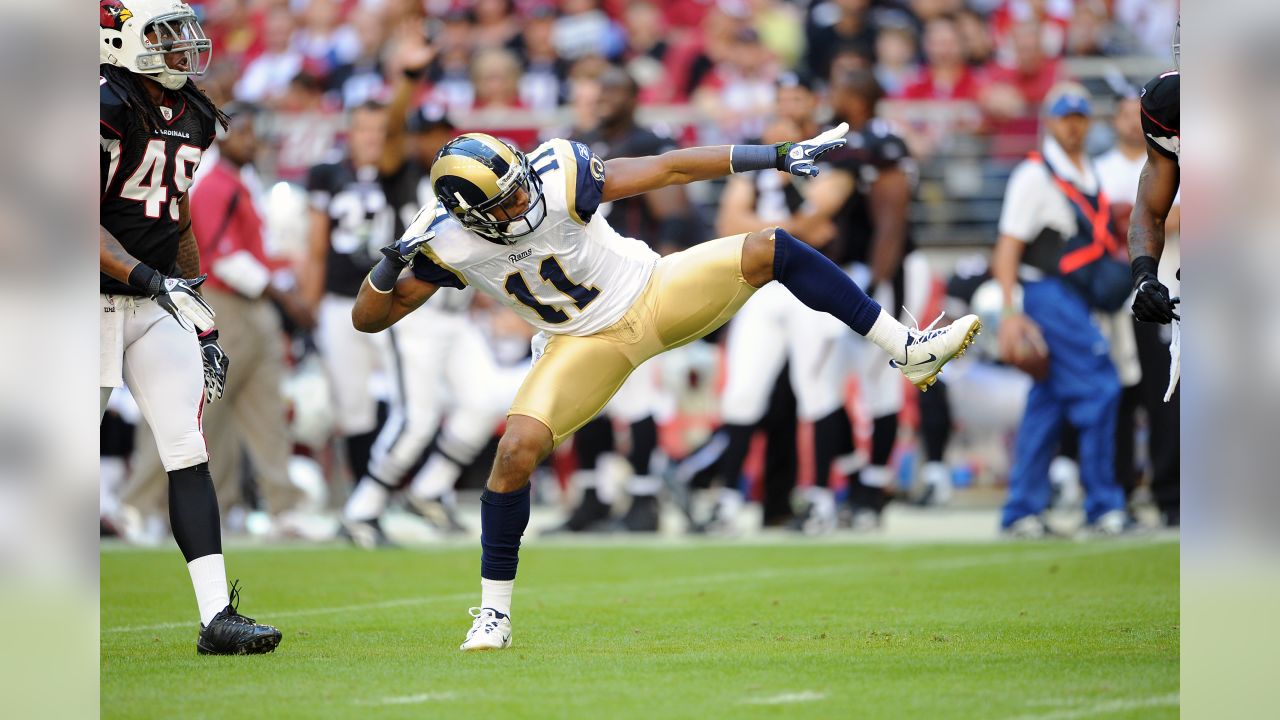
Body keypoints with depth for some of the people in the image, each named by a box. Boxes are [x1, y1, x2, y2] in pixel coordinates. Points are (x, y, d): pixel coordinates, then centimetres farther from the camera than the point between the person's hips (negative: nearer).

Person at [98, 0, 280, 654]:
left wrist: (204, 329, 18)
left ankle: (217, 617, -8)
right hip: (99, 300, -7)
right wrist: (155, 282, -28)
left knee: (190, 455, -4)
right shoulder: (107, 108, -14)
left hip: (160, 306, 7)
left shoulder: (193, 119, 12)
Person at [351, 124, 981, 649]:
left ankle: (909, 350, -3)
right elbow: (367, 319, -13)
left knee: (772, 250, -16)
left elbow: (670, 169, -19)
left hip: (653, 295, 0)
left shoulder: (558, 177, -26)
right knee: (517, 452, -19)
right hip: (584, 344, 0)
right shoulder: (447, 243, -21)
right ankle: (494, 612, -3)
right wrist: (392, 264, -34)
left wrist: (777, 156, -18)